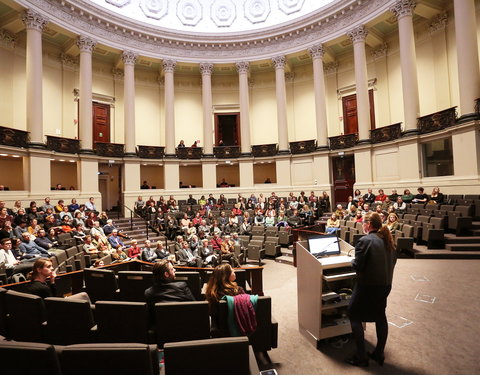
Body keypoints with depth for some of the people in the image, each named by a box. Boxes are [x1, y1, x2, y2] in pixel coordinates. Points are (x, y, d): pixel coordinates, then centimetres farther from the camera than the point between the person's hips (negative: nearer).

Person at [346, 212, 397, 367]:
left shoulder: (365, 240, -21)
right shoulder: (388, 240, 2)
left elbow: (357, 266, -20)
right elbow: (392, 261, 12)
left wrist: (353, 261, 1)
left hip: (368, 285, -7)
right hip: (385, 284, 7)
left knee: (354, 316, 9)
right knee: (380, 316, 23)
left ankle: (361, 357, 17)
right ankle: (379, 354, 36)